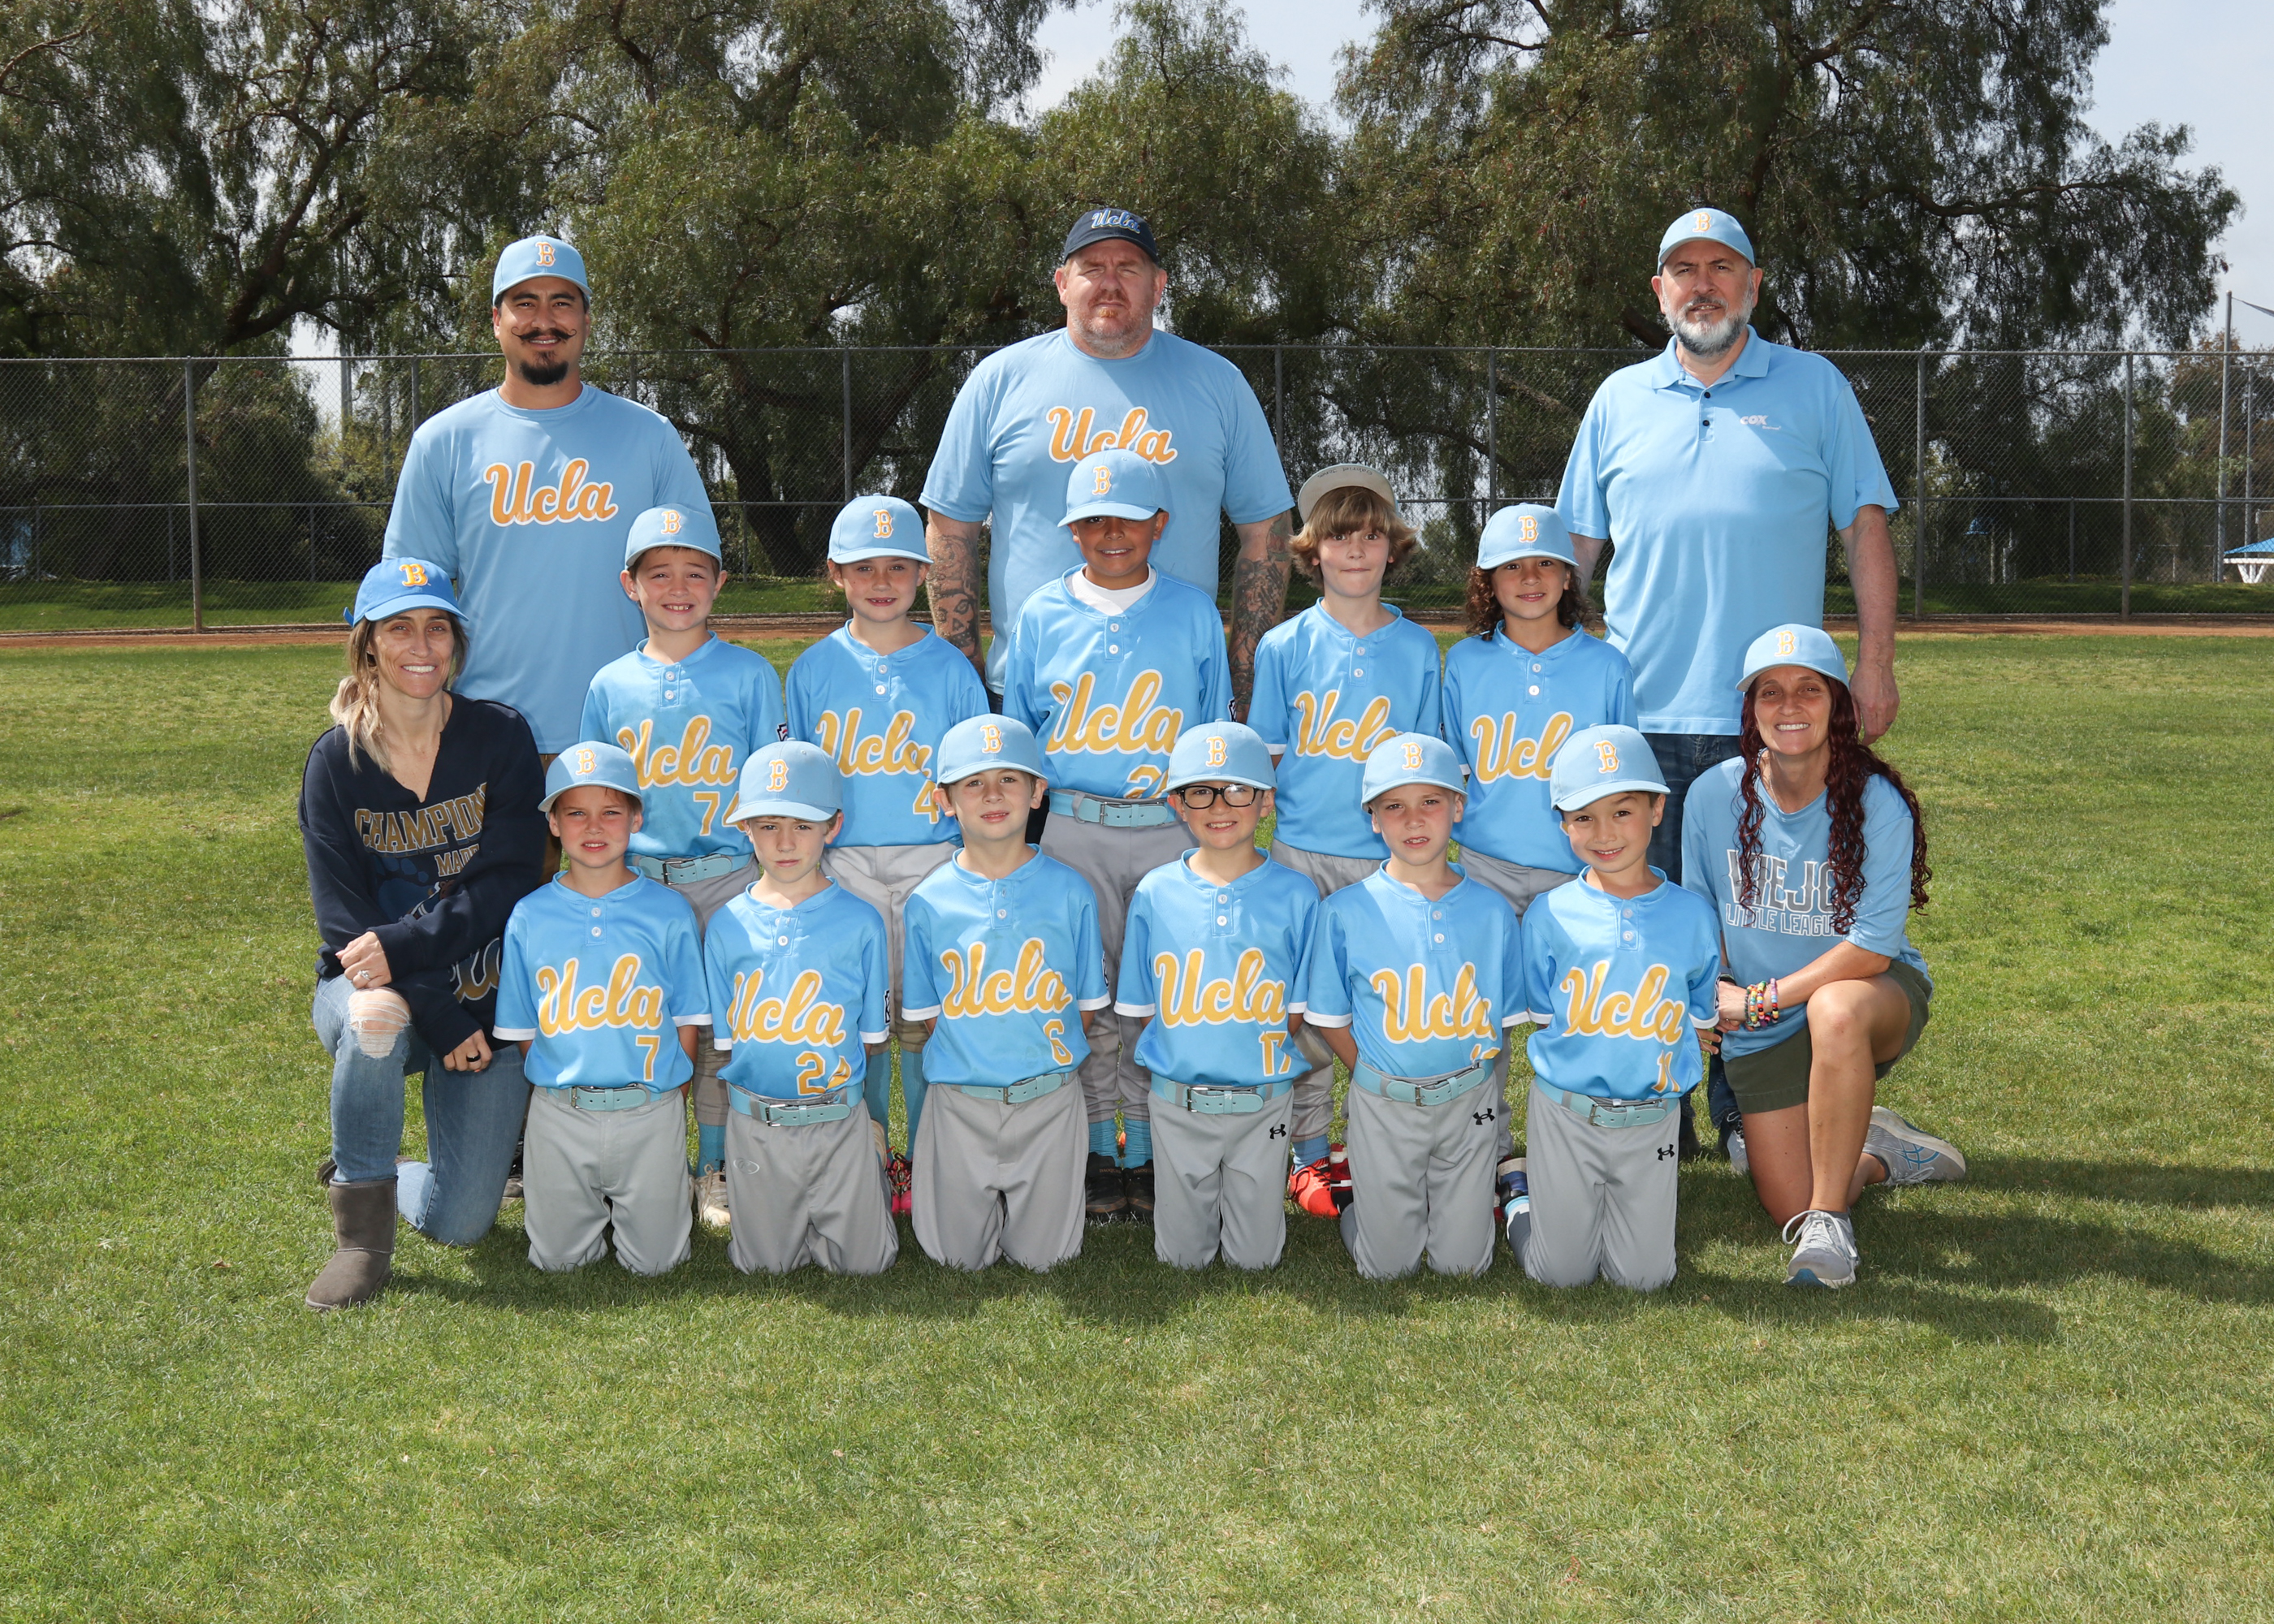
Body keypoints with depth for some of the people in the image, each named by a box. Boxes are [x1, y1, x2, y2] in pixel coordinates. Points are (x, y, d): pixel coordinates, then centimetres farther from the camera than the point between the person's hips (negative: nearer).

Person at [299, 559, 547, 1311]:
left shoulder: (500, 737, -6)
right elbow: (344, 919, -11)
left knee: (460, 1224, -9)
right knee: (377, 1018, -40)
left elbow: (506, 883, -13)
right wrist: (442, 1020, -21)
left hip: (484, 992, 1)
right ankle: (361, 1233, -19)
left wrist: (403, 943, -28)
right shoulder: (335, 761, -6)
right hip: (373, 987, 0)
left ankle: (377, 1178, 29)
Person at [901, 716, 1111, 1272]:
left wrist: (1046, 1057, 0)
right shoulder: (928, 901, -4)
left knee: (1042, 1256, 6)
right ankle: (988, 1202, 36)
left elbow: (1085, 1004, 4)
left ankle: (1031, 1204, 36)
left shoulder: (1070, 892, -4)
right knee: (958, 1257, 7)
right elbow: (928, 1012, 5)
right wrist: (971, 1059, -2)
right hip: (959, 1100, 0)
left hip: (1048, 1097, 0)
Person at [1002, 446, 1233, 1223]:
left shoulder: (1193, 612, 6)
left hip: (1172, 830, 0)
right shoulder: (1042, 614, 7)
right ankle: (1097, 1152, 14)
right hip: (1074, 830, 1)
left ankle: (1148, 1150, 12)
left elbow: (1219, 732, 10)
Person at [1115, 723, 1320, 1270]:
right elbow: (1144, 1008, 4)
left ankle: (1257, 1196, 37)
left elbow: (1297, 1009, 1)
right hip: (1177, 1101, 1)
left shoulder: (1295, 895, -6)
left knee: (1254, 1258, 8)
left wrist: (1257, 1059, -5)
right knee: (1183, 1255, 11)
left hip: (1263, 1103, -1)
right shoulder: (1155, 893, -3)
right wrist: (1186, 1061, -2)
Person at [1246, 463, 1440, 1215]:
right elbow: (1262, 759, 5)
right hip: (1300, 851, 0)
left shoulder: (1417, 649, 4)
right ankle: (1309, 1152, 14)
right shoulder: (1284, 646, 2)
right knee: (1303, 1008, 3)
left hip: (1386, 853, 0)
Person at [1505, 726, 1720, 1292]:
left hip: (1651, 1117, 2)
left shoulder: (1692, 915, -2)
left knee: (1644, 1277, 4)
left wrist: (1651, 1071, -2)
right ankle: (1524, 1198, 32)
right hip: (1565, 1112, -1)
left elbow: (1699, 1023, 6)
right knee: (1560, 1274, 3)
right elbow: (1544, 1020, 4)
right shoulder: (1550, 915, -6)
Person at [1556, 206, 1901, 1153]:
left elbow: (1865, 524, 6)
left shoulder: (1813, 389, 8)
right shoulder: (1619, 401, 13)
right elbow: (1576, 545, 15)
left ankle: (1752, 1110, 13)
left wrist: (1876, 660, -1)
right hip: (1638, 714, 2)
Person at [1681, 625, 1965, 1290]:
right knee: (1788, 1205, -6)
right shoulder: (1714, 794, -9)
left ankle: (1829, 1221, -25)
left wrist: (1761, 999, -20)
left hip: (1878, 993, -3)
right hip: (1763, 1030, 3)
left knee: (1835, 1010, -42)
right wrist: (1710, 995, -11)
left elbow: (1872, 949, -21)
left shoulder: (1878, 805, -18)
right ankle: (1875, 1154, 31)